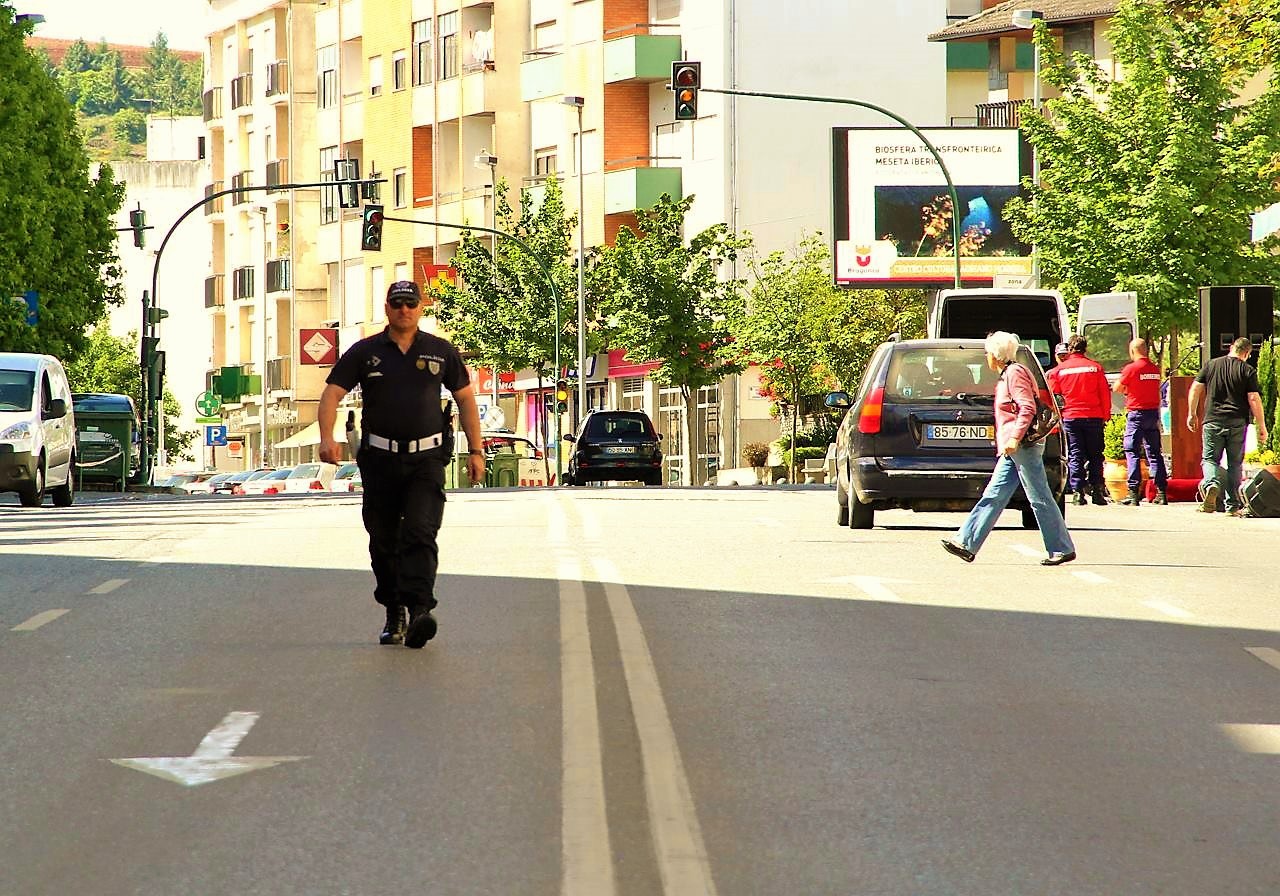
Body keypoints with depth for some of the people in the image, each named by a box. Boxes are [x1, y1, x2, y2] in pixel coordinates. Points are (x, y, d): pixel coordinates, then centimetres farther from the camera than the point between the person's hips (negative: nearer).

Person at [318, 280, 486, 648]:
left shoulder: (441, 352, 7)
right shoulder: (365, 352, 5)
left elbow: (466, 399, 13)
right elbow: (331, 394, 0)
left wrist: (476, 451, 6)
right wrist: (326, 437, -18)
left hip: (426, 459, -2)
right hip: (379, 459, 2)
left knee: (420, 534, -17)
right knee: (383, 542, 7)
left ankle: (419, 611, -27)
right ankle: (394, 615, 20)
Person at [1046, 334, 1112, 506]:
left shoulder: (1059, 370, 1)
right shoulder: (1095, 367, 1)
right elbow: (1105, 394, 3)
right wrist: (1105, 416, 12)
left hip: (1070, 417, 0)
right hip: (1094, 417, 0)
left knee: (1075, 455, 2)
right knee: (1094, 456, 8)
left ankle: (1078, 492, -6)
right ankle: (1097, 491, 3)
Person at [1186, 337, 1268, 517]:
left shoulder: (1211, 365, 6)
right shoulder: (1248, 370, -2)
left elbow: (1195, 389, 6)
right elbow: (1254, 399, -7)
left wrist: (1192, 414, 16)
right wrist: (1262, 426, -1)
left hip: (1213, 421, 1)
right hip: (1237, 424, -1)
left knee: (1209, 459, 7)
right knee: (1235, 463, 9)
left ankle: (1211, 484, -24)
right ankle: (1233, 505, 10)